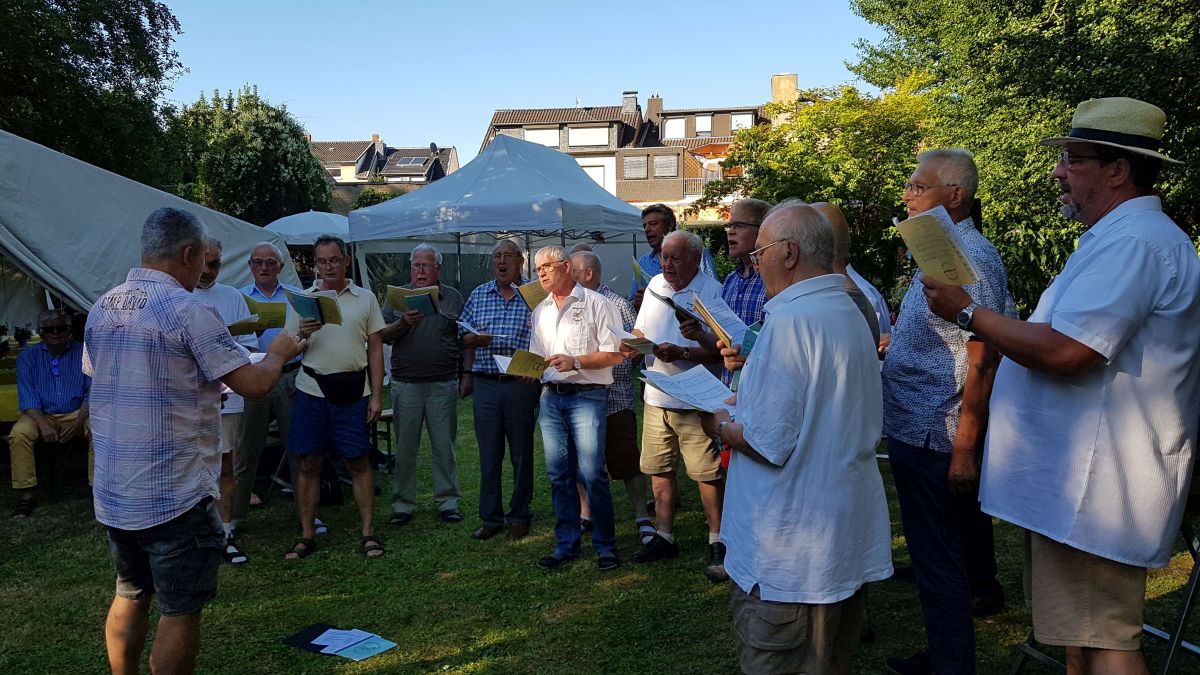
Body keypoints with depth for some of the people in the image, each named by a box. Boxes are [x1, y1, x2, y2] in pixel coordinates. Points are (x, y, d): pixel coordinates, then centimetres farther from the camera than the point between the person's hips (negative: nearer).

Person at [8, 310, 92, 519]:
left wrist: (78, 423, -20)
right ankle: (26, 496, -22)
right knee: (19, 433, -30)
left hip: (76, 414, -1)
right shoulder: (28, 356, 3)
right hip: (40, 415, 1)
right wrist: (43, 424, -22)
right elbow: (27, 396, -5)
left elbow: (91, 393, -4)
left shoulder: (83, 353, 0)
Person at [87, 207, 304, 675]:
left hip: (112, 492, 8)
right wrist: (278, 353, 4)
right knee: (180, 611, 5)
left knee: (130, 595, 22)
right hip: (174, 495, -7)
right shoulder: (188, 311, -18)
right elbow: (254, 384, -17)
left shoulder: (101, 308, 5)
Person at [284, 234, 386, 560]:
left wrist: (376, 396, -1)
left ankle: (368, 532, 10)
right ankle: (307, 535, 15)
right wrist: (301, 335, -16)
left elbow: (375, 349, 6)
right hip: (312, 389, 1)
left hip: (353, 391, -1)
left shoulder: (365, 298, 7)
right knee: (308, 463, 5)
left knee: (359, 461, 2)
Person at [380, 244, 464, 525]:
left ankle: (447, 501, 15)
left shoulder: (453, 298, 9)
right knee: (405, 446, 5)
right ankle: (402, 504, 14)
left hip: (443, 385, 0)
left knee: (444, 445, 5)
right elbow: (381, 335, 2)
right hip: (405, 384, 0)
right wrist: (403, 324, -16)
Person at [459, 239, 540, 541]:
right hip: (485, 383, 3)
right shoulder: (478, 295, 11)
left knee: (521, 452, 7)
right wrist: (468, 372, 1)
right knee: (488, 453, 6)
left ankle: (519, 516, 19)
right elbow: (465, 336, 15)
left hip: (522, 384, -3)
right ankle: (490, 518, 16)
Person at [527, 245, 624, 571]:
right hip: (550, 398, 6)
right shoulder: (540, 311, 18)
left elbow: (614, 354, -6)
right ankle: (566, 544, 17)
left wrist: (575, 362, -16)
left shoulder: (596, 304, -1)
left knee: (592, 474, -9)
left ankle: (605, 546, 3)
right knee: (559, 474, 8)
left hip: (587, 396, -6)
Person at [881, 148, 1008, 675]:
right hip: (912, 430, 10)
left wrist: (965, 450, -24)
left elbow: (981, 362, -23)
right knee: (938, 555, 24)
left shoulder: (971, 258, -19)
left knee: (938, 560, 1)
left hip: (931, 439, -10)